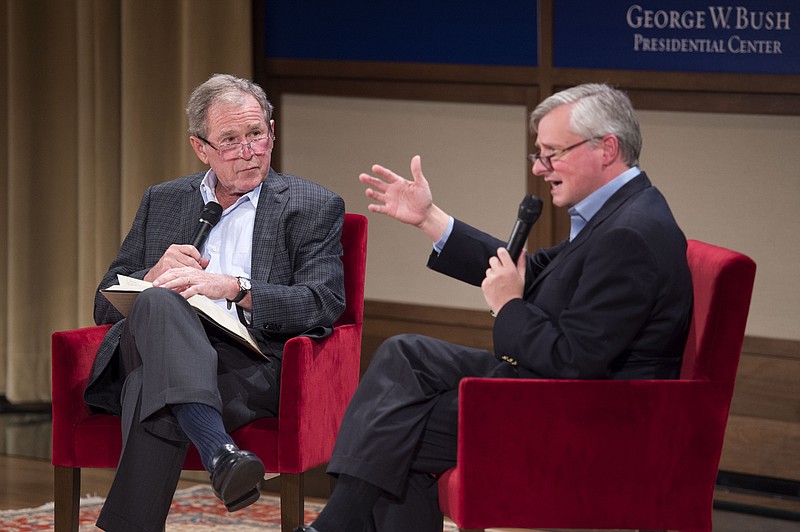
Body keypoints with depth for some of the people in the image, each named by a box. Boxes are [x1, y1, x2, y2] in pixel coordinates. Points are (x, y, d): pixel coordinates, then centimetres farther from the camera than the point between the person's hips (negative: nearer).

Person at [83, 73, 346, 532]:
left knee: (153, 397, -38)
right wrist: (155, 276, -2)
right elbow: (107, 303, 23)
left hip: (250, 364, -3)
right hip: (157, 351, 3)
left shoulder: (314, 208, 15)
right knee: (159, 303, -37)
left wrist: (233, 287, -16)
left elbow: (324, 304, -1)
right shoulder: (162, 202, 26)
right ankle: (219, 450, -57)